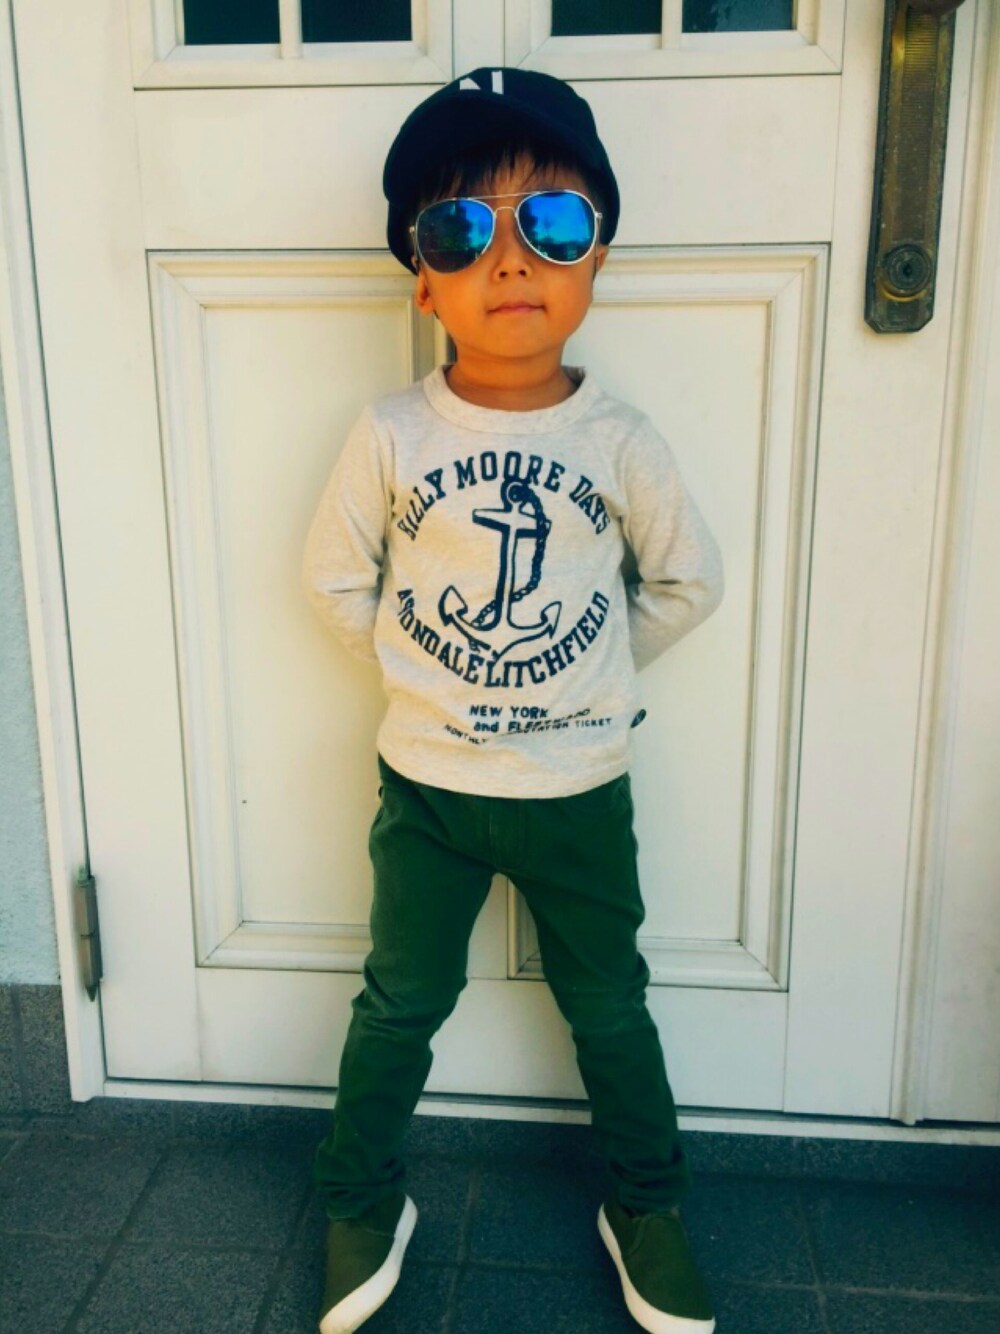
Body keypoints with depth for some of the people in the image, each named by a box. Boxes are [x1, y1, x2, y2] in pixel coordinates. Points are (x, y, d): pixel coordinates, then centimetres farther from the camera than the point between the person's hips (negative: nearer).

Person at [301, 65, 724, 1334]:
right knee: (400, 1003, 14)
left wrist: (592, 671, 1)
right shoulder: (390, 433, -11)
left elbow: (687, 582, 2)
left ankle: (645, 1205, 41)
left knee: (609, 1007, 17)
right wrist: (423, 673, -2)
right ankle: (363, 1204, 39)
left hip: (580, 788, 1)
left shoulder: (622, 441, -10)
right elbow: (335, 578, 0)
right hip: (426, 785, 0)